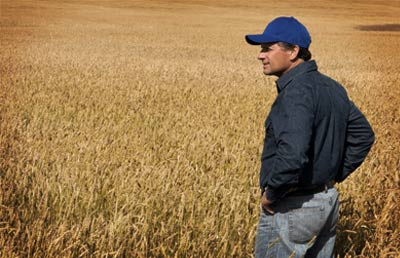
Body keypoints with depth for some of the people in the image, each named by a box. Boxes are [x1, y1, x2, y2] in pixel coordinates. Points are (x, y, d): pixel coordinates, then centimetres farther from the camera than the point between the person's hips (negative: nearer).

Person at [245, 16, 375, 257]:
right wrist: (334, 176, 15)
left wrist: (271, 194, -20)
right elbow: (364, 135, 18)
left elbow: (292, 154, -35)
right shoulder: (332, 88, 8)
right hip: (328, 202, 9)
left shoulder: (296, 93, -22)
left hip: (291, 209, -9)